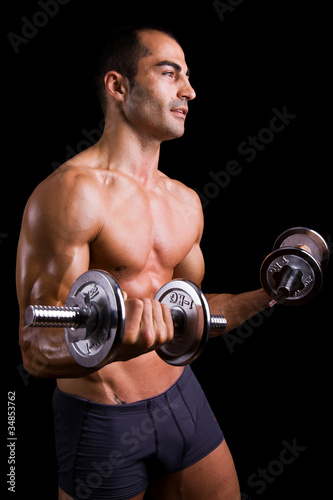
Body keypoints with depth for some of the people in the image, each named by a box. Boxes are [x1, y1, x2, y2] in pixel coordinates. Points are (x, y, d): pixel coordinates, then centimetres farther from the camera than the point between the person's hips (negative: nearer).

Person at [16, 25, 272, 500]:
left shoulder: (185, 202, 5)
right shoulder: (71, 192, -20)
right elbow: (37, 350, -22)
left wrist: (262, 297, 4)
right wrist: (113, 344, -41)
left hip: (180, 395, 7)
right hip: (101, 419, -6)